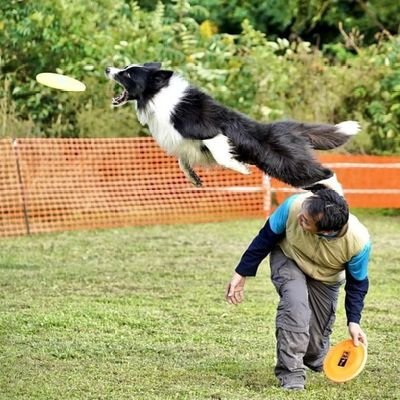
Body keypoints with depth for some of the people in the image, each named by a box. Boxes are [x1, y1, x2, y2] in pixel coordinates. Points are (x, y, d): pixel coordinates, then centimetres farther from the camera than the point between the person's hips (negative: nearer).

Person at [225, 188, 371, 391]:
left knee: (316, 343, 2)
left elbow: (357, 283, -15)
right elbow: (265, 238, -17)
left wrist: (353, 322, -19)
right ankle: (291, 375, -23)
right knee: (295, 302, -32)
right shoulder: (293, 206, -38)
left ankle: (314, 362, 41)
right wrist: (241, 273, -11)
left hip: (326, 279, 1)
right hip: (288, 259, -1)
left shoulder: (359, 241, -37)